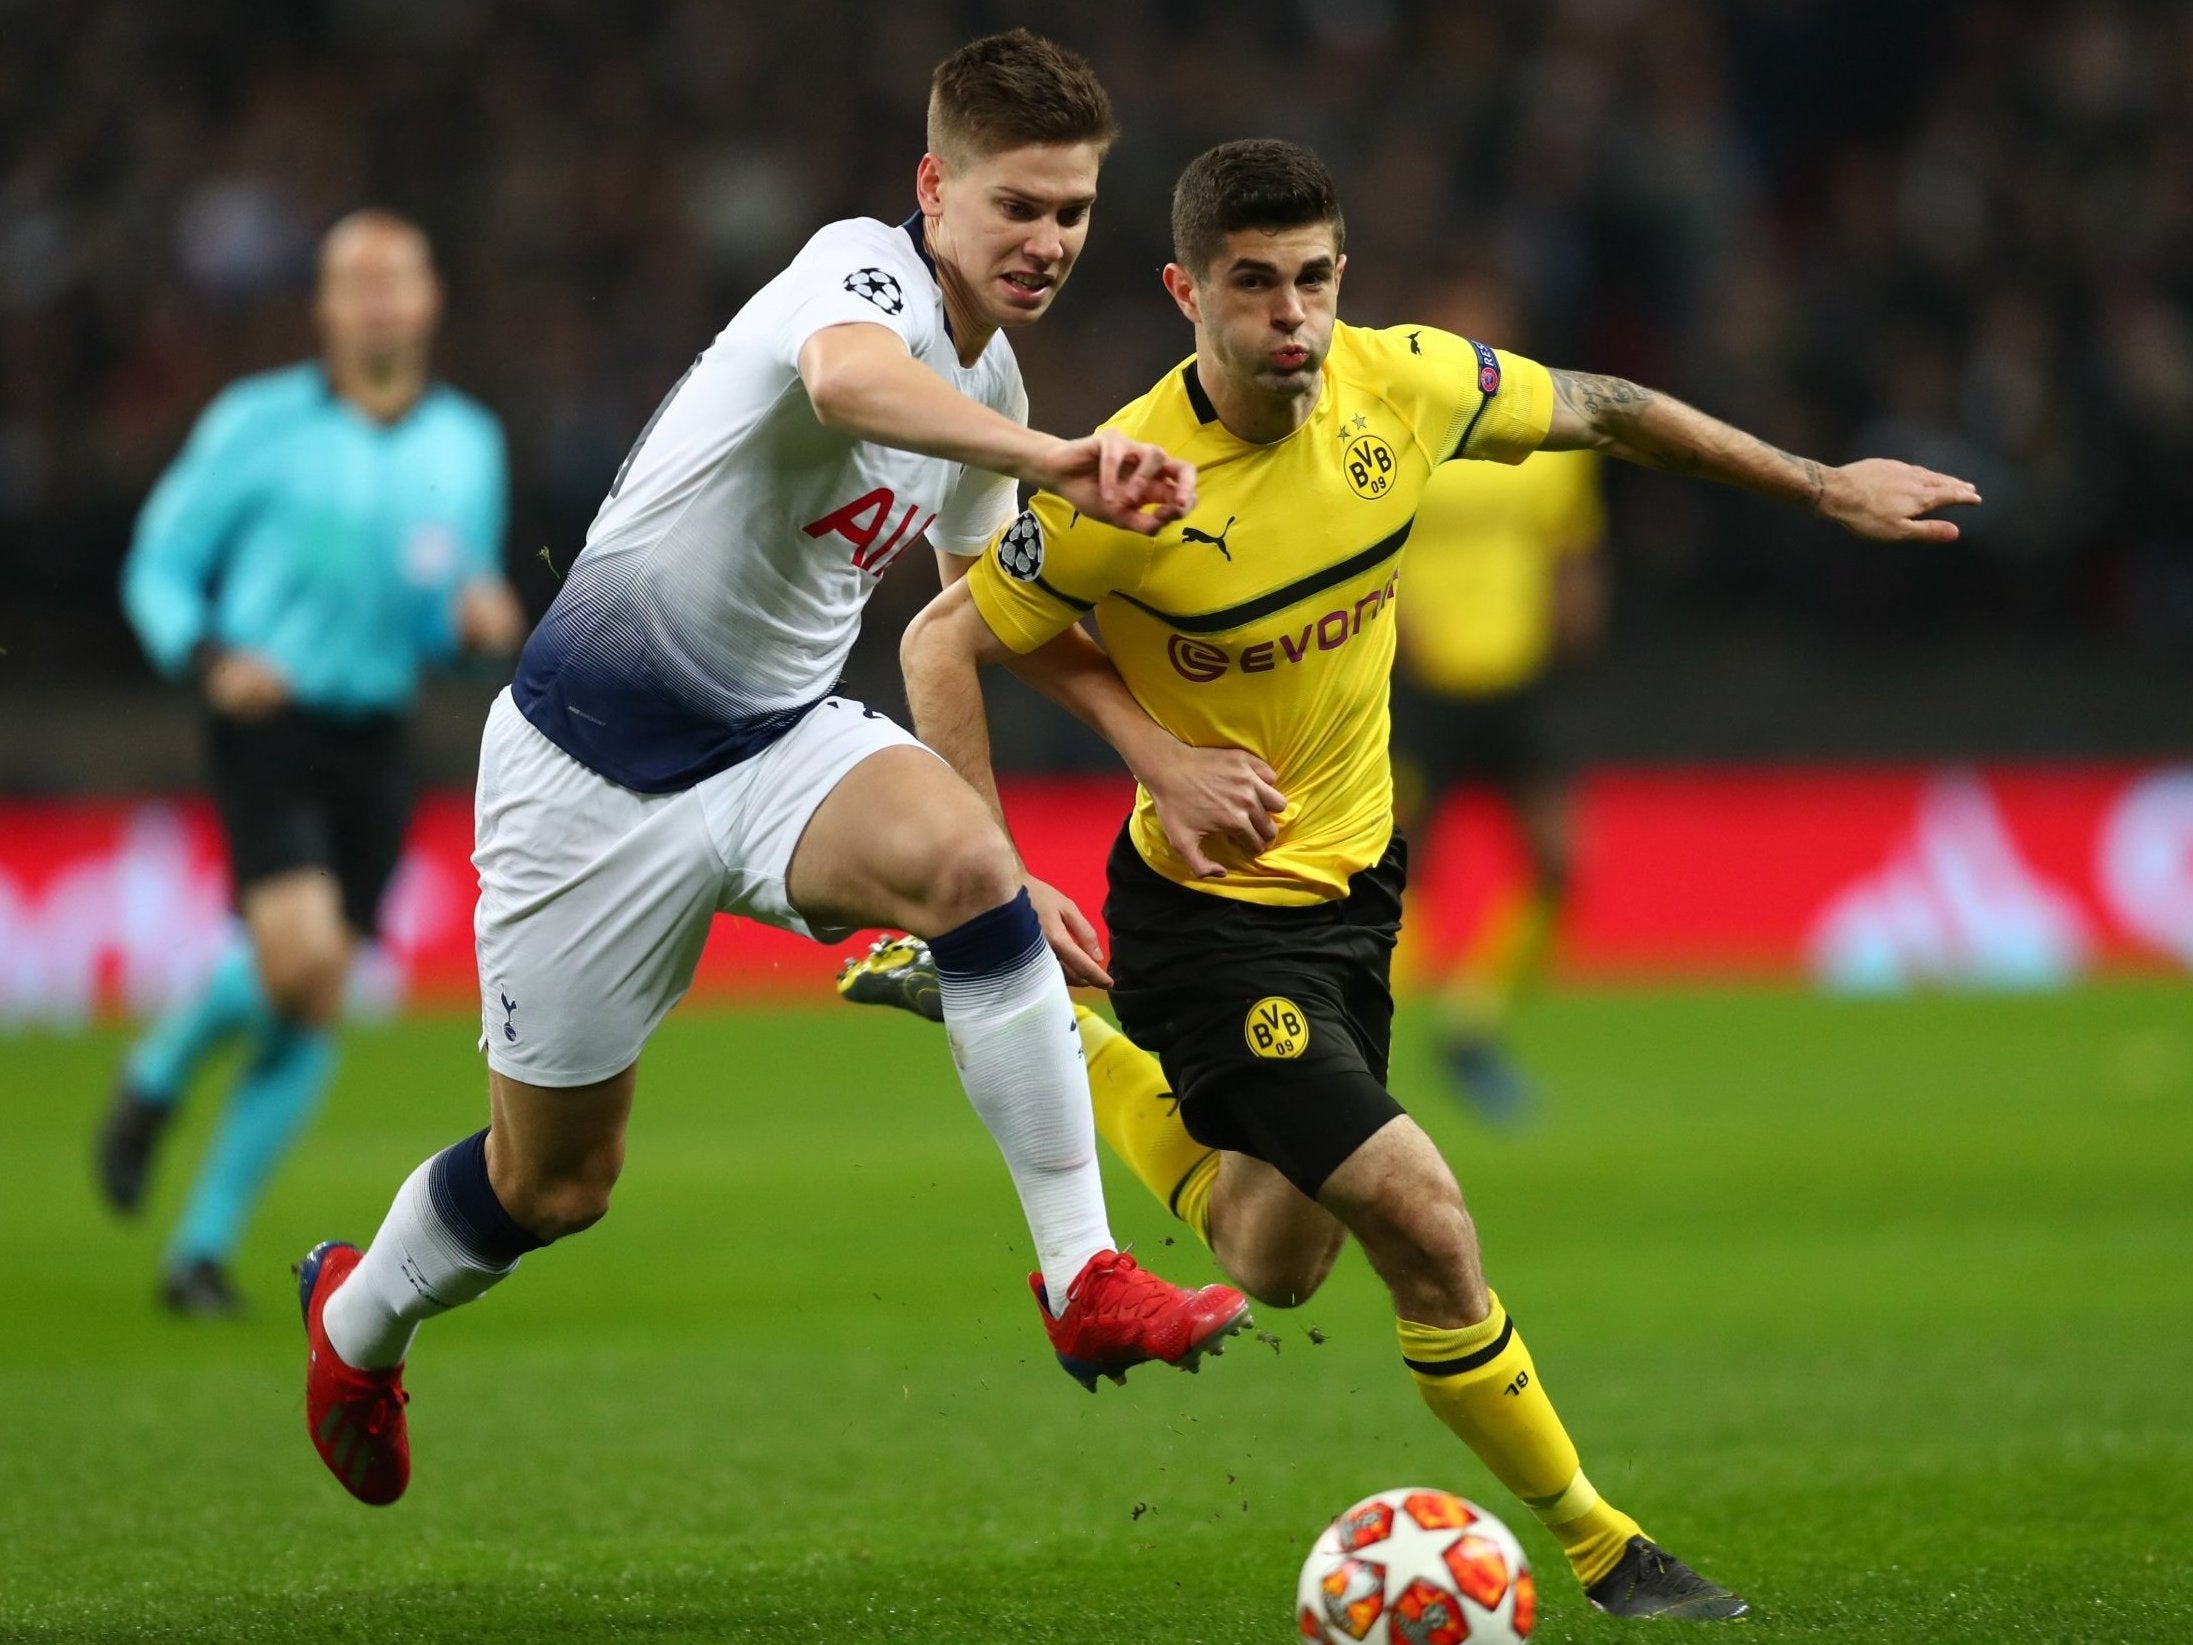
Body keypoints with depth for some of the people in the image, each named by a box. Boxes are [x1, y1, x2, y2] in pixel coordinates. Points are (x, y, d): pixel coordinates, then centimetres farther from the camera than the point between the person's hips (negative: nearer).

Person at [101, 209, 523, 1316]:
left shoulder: (469, 444, 9)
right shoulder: (257, 425, -3)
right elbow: (159, 568, 2)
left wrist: (478, 617, -6)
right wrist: (208, 658, -17)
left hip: (374, 743, 4)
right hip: (267, 723, -4)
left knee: (316, 1011, 0)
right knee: (298, 953, -24)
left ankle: (203, 1251, 8)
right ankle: (156, 1081, 7)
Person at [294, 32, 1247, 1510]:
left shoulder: (989, 377, 6)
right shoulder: (866, 269, -19)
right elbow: (847, 380, -47)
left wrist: (998, 875, 16)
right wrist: (1055, 460, -64)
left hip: (780, 741, 6)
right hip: (595, 762, -6)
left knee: (966, 865, -29)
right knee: (553, 1184, 6)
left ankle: (1087, 1281, -26)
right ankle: (358, 1320, 40)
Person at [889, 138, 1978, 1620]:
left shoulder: (1403, 385, -13)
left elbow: (1602, 412, 6)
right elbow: (945, 643, -15)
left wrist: (1820, 486, 12)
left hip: (1354, 877, 7)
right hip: (1213, 907, -7)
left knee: (1275, 1269, 19)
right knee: (1422, 1220, -17)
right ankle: (1599, 1547, 1)